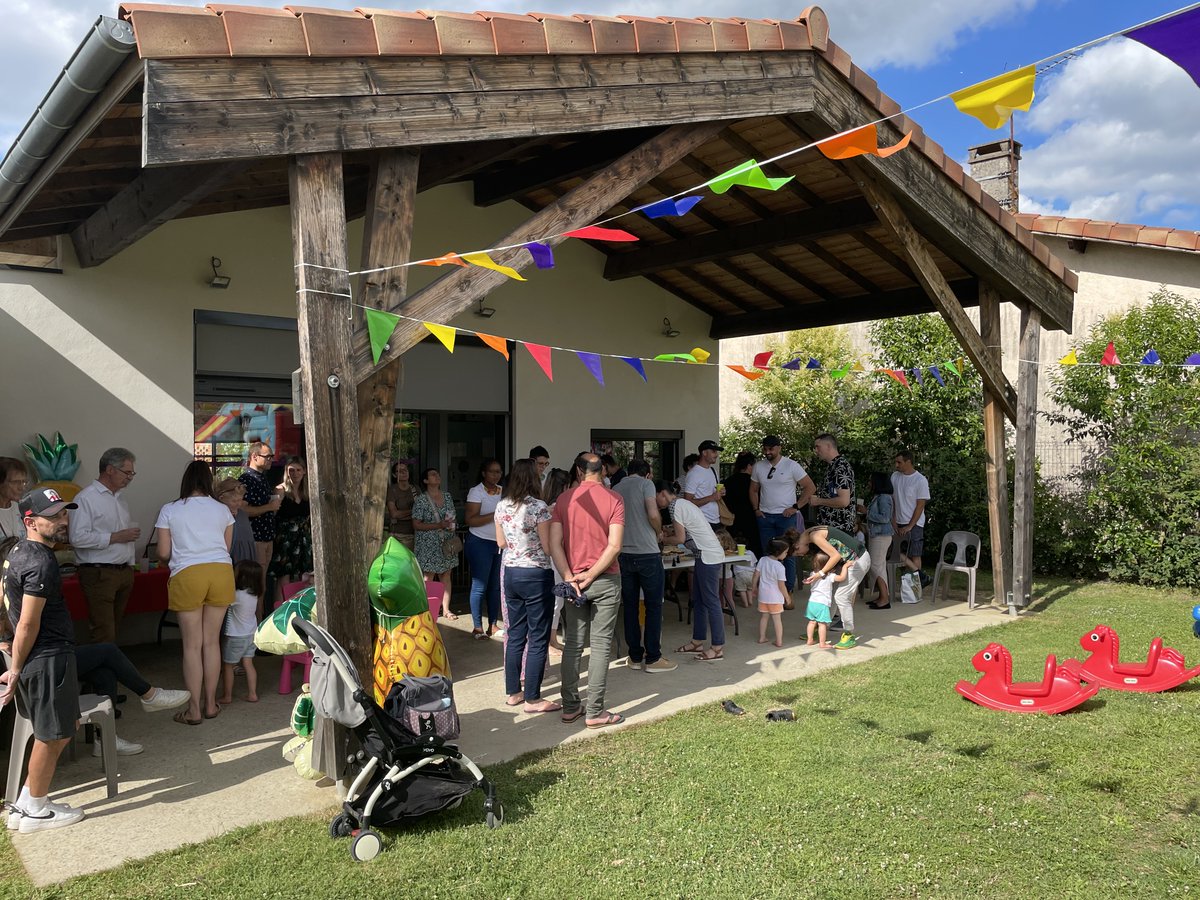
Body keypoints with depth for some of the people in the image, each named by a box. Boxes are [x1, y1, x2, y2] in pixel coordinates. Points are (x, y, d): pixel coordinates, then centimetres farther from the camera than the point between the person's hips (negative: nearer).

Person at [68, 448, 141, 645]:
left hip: (124, 572, 8)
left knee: (115, 629, 11)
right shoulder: (86, 498, -9)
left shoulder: (118, 498, 18)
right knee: (104, 636, -9)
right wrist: (116, 537, -17)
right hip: (99, 574, -8)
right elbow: (78, 538, -19)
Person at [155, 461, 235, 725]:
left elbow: (163, 553, 3)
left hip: (187, 575, -2)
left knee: (192, 645, 4)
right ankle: (210, 704, 18)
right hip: (221, 572, 2)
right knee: (212, 641, 10)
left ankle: (194, 710, 7)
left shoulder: (169, 510, 4)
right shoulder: (222, 510, 9)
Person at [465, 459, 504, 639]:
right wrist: (495, 515, -21)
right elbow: (471, 520, -15)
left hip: (500, 543, 5)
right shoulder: (476, 492, -6)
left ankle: (493, 624, 17)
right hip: (480, 543, -5)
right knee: (479, 586, -1)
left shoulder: (503, 491, 10)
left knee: (496, 585, 8)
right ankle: (477, 627, 7)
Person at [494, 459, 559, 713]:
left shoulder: (501, 506, 4)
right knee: (538, 639, 2)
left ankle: (513, 692, 23)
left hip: (511, 573, 7)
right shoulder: (538, 507, -16)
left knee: (515, 634, 15)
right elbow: (548, 546, -14)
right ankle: (532, 699, 7)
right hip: (536, 575, -7)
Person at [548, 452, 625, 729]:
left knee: (573, 644, 11)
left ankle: (570, 706, 17)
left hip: (573, 581, 3)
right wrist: (590, 575, -10)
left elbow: (554, 544, -5)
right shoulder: (613, 499, -5)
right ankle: (595, 712, 5)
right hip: (605, 581, -3)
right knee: (601, 645, 3)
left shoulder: (564, 499, 2)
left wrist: (569, 578, -6)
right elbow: (614, 546, -14)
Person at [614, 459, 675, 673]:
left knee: (630, 606, 11)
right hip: (647, 553, -5)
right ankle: (653, 658, 6)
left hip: (623, 555, 5)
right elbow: (653, 515, -17)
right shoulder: (646, 484, -3)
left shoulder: (616, 488, 12)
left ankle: (635, 657, 17)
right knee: (654, 606, 4)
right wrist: (659, 532, 2)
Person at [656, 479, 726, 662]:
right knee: (698, 600, 14)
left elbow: (680, 538, -10)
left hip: (708, 556, -10)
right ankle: (697, 642, 21)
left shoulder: (676, 506, -11)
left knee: (711, 601, -5)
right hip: (705, 555, 10)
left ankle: (718, 648, 0)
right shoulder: (682, 503, 17)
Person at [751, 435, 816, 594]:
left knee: (788, 555, -2)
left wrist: (796, 507, -9)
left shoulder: (791, 466, -6)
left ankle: (789, 593, 4)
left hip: (786, 516, -4)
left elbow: (810, 487, -5)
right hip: (765, 516, 4)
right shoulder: (758, 466, 6)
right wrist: (756, 509, 5)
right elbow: (753, 490, 18)